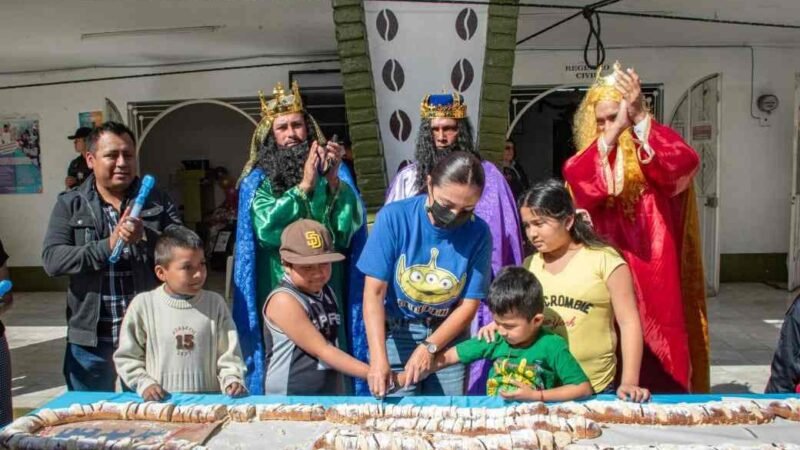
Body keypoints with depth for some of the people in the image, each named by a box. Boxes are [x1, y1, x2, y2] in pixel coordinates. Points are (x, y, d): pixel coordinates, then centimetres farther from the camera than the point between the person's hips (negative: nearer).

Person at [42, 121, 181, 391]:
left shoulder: (157, 201, 2)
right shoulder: (70, 205, 2)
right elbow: (52, 260, -9)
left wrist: (146, 236, -23)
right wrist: (107, 246, -21)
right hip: (90, 338, 1)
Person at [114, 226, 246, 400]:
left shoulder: (215, 303, 1)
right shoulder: (143, 305, -1)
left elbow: (228, 354, 3)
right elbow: (127, 356, 7)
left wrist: (232, 380, -11)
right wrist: (144, 383, -4)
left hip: (207, 401, 1)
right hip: (161, 402, -1)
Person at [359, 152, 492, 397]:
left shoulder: (479, 233, -12)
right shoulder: (394, 216, -17)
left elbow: (469, 304, -6)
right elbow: (374, 293, -17)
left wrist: (428, 348, -16)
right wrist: (378, 357, -28)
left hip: (449, 339, 2)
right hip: (395, 335, -1)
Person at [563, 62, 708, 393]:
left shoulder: (657, 152, 2)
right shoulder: (590, 160, 8)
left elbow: (686, 163, -22)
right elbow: (574, 178, -16)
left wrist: (640, 118, -32)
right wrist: (612, 135, -28)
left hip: (653, 275, -2)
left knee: (657, 373, 1)